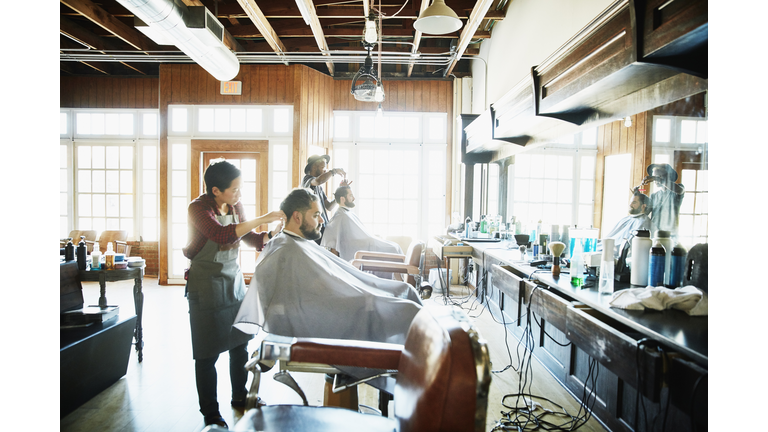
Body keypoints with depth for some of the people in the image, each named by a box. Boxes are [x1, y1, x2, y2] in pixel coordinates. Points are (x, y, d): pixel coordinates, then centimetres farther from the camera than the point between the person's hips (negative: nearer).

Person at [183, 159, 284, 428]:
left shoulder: (235, 206, 3)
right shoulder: (199, 209, -16)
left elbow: (249, 238, 11)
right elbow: (223, 235, -34)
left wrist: (273, 234, -7)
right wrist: (261, 219, -33)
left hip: (234, 280, 6)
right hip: (207, 284, -6)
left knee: (240, 344, 13)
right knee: (208, 352, 2)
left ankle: (240, 396, 33)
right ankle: (210, 412, 18)